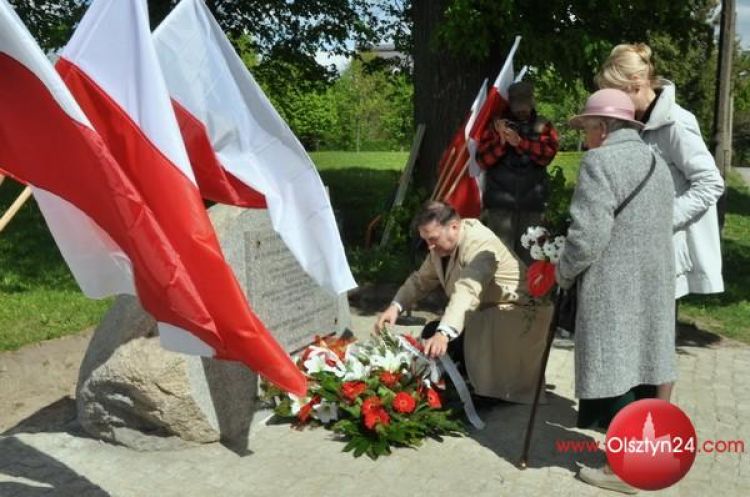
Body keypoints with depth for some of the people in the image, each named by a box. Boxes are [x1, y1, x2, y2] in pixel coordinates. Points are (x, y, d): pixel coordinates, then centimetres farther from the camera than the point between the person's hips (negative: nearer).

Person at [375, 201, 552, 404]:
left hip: (519, 311, -9)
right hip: (485, 312, 9)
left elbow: (467, 292, -45)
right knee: (432, 333, -4)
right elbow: (421, 280, 5)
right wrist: (396, 305, -14)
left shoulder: (479, 243, -30)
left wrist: (444, 333, -58)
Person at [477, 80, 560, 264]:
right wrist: (501, 141, -15)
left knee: (528, 255, 8)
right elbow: (482, 160, 1)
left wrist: (520, 142, -21)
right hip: (501, 202, -1)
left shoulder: (543, 126, 10)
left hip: (532, 203, 1)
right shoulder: (496, 125, 9)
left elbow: (548, 153, -8)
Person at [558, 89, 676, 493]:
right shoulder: (657, 163, 14)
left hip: (614, 291, -8)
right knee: (641, 369, 16)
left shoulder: (600, 161, -13)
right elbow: (656, 228, 14)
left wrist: (563, 272, -4)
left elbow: (588, 234, -20)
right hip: (653, 286, 8)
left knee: (616, 373, 0)